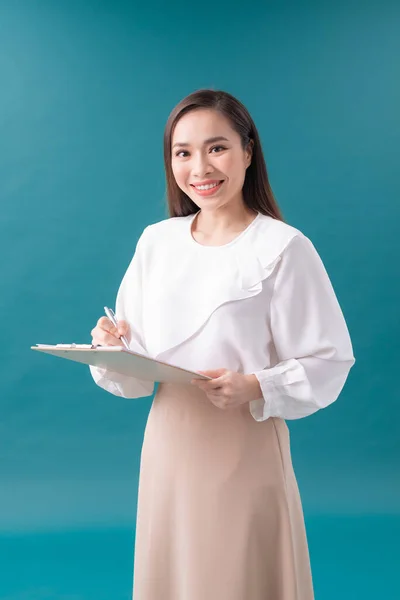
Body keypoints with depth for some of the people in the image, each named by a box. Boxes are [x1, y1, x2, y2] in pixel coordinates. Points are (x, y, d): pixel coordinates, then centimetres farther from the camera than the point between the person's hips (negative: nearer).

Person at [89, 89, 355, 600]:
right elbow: (137, 367, 9)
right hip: (167, 442, 5)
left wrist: (255, 388, -24)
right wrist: (111, 348, -12)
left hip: (246, 447, -5)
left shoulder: (284, 248, -11)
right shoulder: (155, 241, 6)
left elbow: (328, 362, -10)